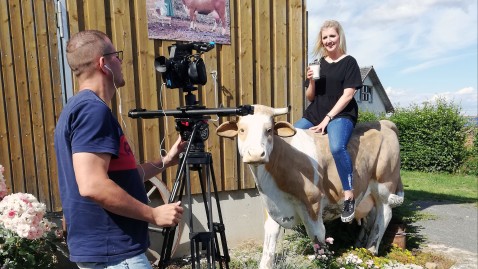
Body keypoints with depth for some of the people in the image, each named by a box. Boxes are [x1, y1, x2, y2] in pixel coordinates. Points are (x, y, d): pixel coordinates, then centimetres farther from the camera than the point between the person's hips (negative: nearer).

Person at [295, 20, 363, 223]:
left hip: (341, 115, -5)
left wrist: (328, 118, -15)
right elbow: (310, 97, 13)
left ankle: (349, 197, -20)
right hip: (314, 115, 5)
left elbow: (348, 94, -8)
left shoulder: (349, 62, 2)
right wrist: (311, 82, -7)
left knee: (337, 147, -34)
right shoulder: (318, 64, 14)